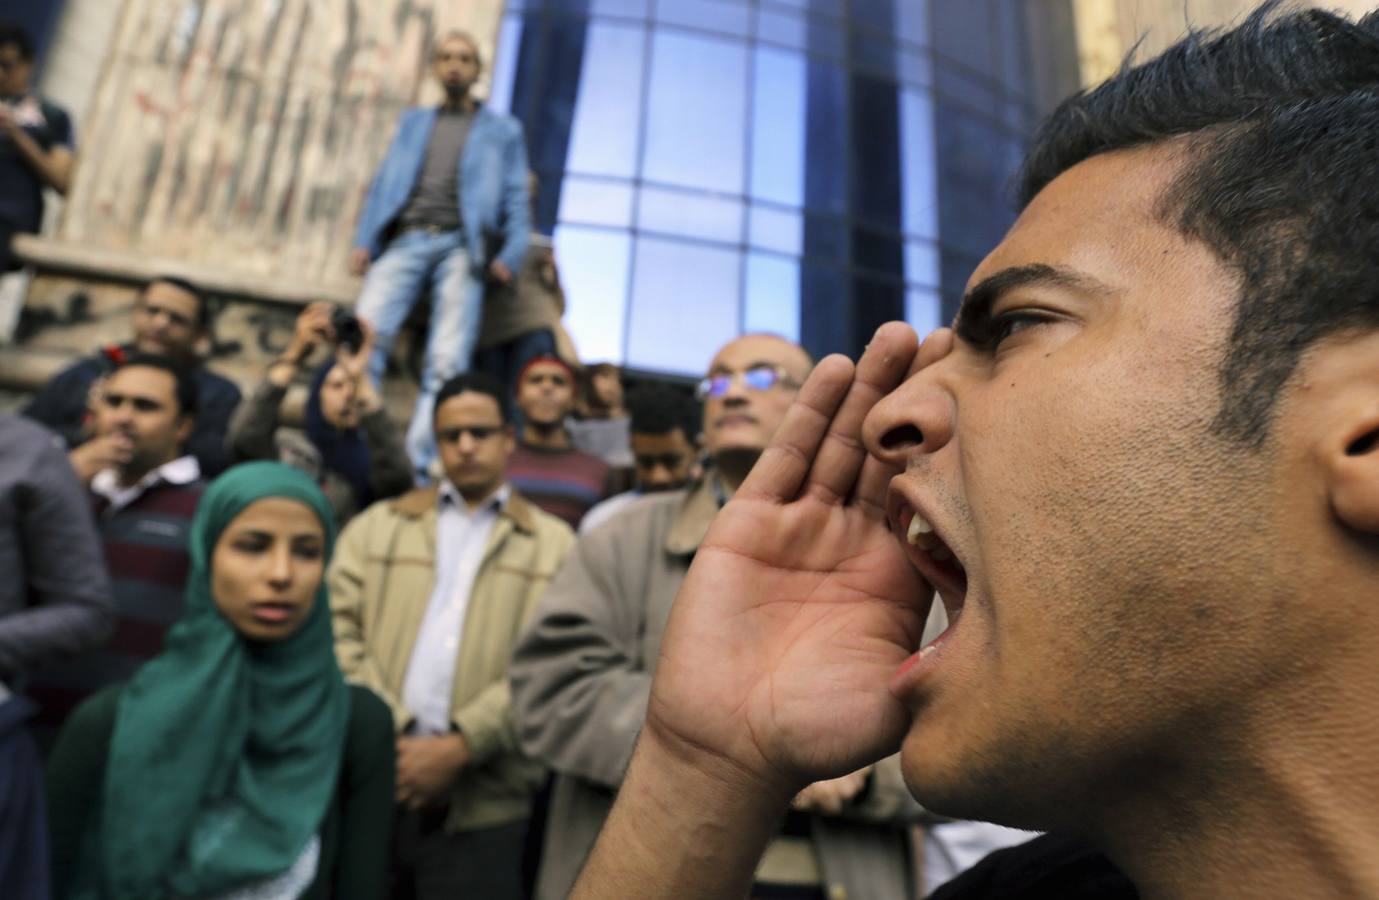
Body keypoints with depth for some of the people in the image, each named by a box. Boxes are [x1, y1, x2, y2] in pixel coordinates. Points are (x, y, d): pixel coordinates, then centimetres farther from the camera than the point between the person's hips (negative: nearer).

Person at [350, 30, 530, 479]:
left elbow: (515, 197, 11)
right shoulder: (413, 121, 27)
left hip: (461, 245, -2)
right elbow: (385, 183, 19)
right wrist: (363, 240, 5)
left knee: (447, 360, -17)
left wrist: (510, 254, -5)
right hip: (405, 240, 2)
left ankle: (419, 468, -19)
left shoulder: (502, 130, 20)